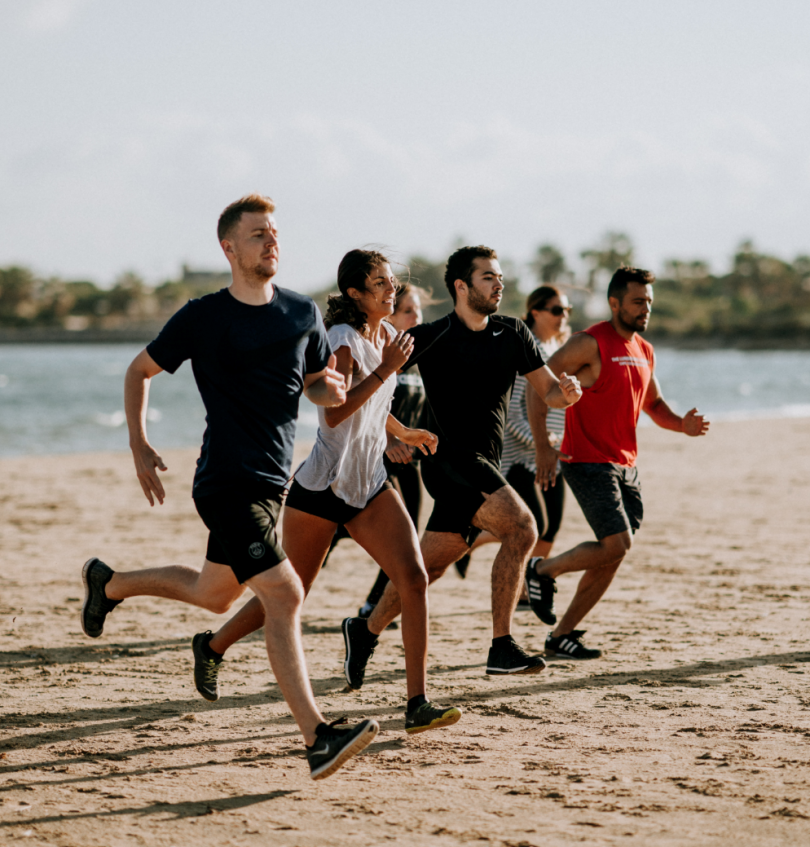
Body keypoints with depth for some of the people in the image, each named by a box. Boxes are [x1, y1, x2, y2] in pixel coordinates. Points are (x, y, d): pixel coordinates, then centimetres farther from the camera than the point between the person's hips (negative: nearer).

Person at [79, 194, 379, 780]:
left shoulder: (303, 314, 7)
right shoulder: (203, 318, -6)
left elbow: (317, 384, 18)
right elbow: (140, 371, 7)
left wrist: (331, 389, -6)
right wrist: (140, 448, -1)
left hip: (273, 479, 7)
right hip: (228, 482, -7)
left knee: (214, 595, 21)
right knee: (284, 594, -18)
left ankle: (109, 583, 46)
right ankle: (317, 738, -21)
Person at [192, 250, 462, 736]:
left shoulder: (387, 335, 10)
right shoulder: (343, 339, -15)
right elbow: (335, 412, -29)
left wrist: (403, 433, 27)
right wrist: (386, 369, -29)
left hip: (370, 486, 7)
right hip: (321, 489, -7)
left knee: (414, 578, -13)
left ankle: (418, 704, -13)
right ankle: (213, 647, 35)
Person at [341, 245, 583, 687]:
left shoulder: (513, 334, 9)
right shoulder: (431, 337, -7)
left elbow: (548, 392, 12)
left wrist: (567, 391, -10)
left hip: (483, 467, 6)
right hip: (450, 458, -6)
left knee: (429, 564, 9)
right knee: (521, 528, -23)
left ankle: (365, 632, 28)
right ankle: (501, 647, -22)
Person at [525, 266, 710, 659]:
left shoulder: (644, 351, 13)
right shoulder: (590, 343, -12)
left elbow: (653, 403, 25)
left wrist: (682, 424, 3)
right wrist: (544, 446, -19)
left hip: (626, 465, 8)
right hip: (587, 462, -8)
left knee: (612, 556, 6)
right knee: (617, 544, -18)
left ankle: (561, 634, 16)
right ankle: (543, 571, 5)